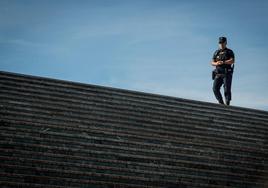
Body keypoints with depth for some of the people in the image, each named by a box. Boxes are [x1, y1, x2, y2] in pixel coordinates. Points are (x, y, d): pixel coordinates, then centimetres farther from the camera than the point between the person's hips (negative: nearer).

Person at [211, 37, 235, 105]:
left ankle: (227, 104, -8)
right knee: (215, 88, -8)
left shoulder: (229, 52, 7)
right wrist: (216, 63, -10)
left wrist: (223, 62, -20)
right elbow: (212, 62, 14)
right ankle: (221, 103, 2)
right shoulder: (216, 52, 19)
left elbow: (232, 61, -9)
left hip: (227, 74, -4)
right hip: (218, 74, 4)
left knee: (227, 89, -11)